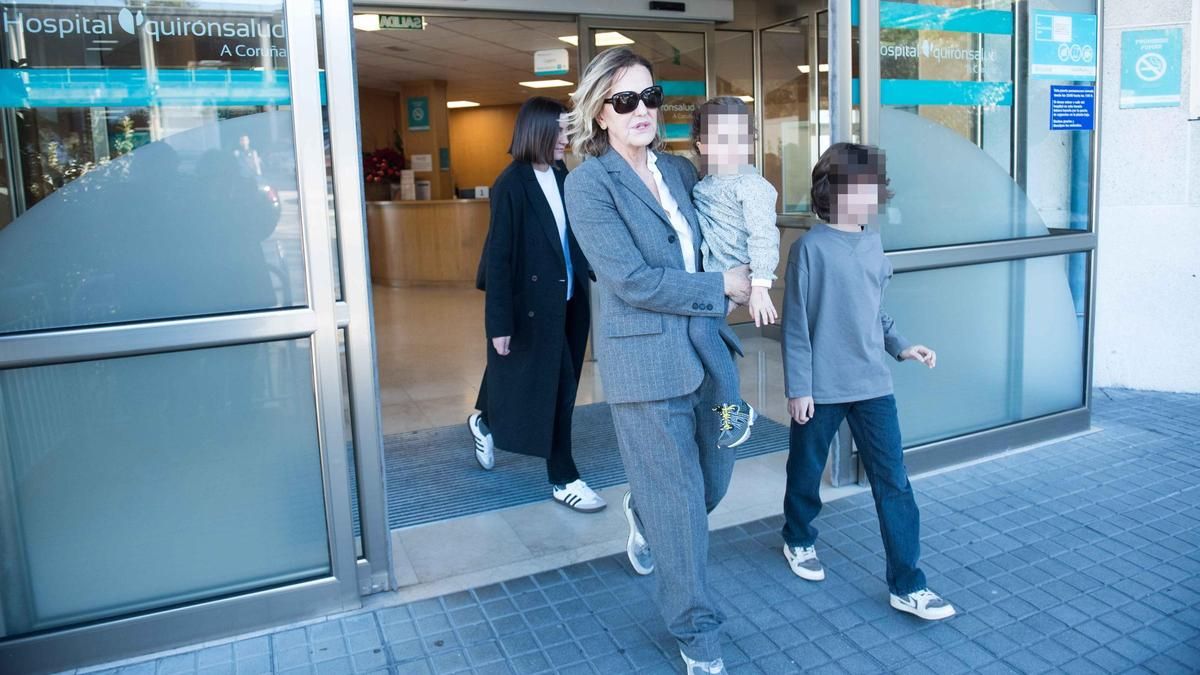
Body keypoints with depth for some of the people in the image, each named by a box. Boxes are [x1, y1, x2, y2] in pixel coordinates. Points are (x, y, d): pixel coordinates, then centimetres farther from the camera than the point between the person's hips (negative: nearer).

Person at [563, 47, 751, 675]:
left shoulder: (680, 169, 8)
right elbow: (633, 280, -18)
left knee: (714, 478, 18)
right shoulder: (588, 183, -11)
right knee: (678, 500, 4)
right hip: (644, 359, -6)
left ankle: (643, 514, 51)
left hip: (704, 347, 7)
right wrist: (722, 286, -12)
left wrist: (747, 277, 6)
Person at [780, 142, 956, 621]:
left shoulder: (873, 245, 7)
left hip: (872, 385, 5)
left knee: (893, 482, 2)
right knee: (806, 473, 14)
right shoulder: (811, 248, -11)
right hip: (820, 388, -5)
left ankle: (907, 584, 11)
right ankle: (799, 540, 40)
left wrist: (901, 346, 3)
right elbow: (796, 324, -11)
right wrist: (798, 388, -12)